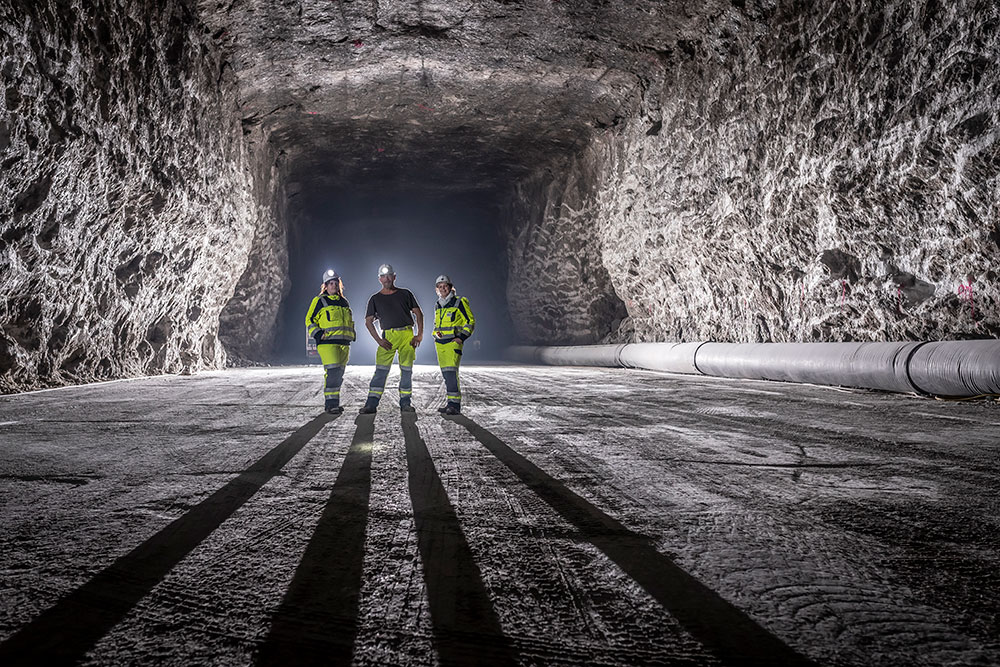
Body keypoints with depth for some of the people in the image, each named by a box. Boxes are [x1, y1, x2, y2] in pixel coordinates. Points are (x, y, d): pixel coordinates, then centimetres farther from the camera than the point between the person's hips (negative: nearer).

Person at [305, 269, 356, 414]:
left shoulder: (344, 302, 20)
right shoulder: (319, 301, 2)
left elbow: (350, 321, 32)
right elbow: (310, 320, 2)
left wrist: (351, 335, 18)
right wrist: (318, 334, -13)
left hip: (344, 343, 6)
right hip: (327, 342, -6)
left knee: (339, 374, 7)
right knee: (332, 372, -17)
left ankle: (333, 402, 16)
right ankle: (331, 404, -14)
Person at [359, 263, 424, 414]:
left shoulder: (405, 294, 10)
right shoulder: (375, 298, 10)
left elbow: (418, 314, 11)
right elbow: (368, 321, 8)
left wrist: (419, 335, -1)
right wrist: (379, 340, -4)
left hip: (407, 334, 1)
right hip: (388, 336, -1)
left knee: (406, 370, 1)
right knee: (381, 369, -10)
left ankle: (405, 402, 11)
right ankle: (371, 404, -10)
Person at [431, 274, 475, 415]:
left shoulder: (459, 302, -4)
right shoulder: (437, 306, 16)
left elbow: (470, 321, -3)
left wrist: (462, 337, -12)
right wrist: (436, 335, 17)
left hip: (453, 343, -7)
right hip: (440, 344, 7)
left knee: (451, 372, -17)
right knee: (446, 374, 6)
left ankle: (455, 404, -18)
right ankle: (452, 403, 12)